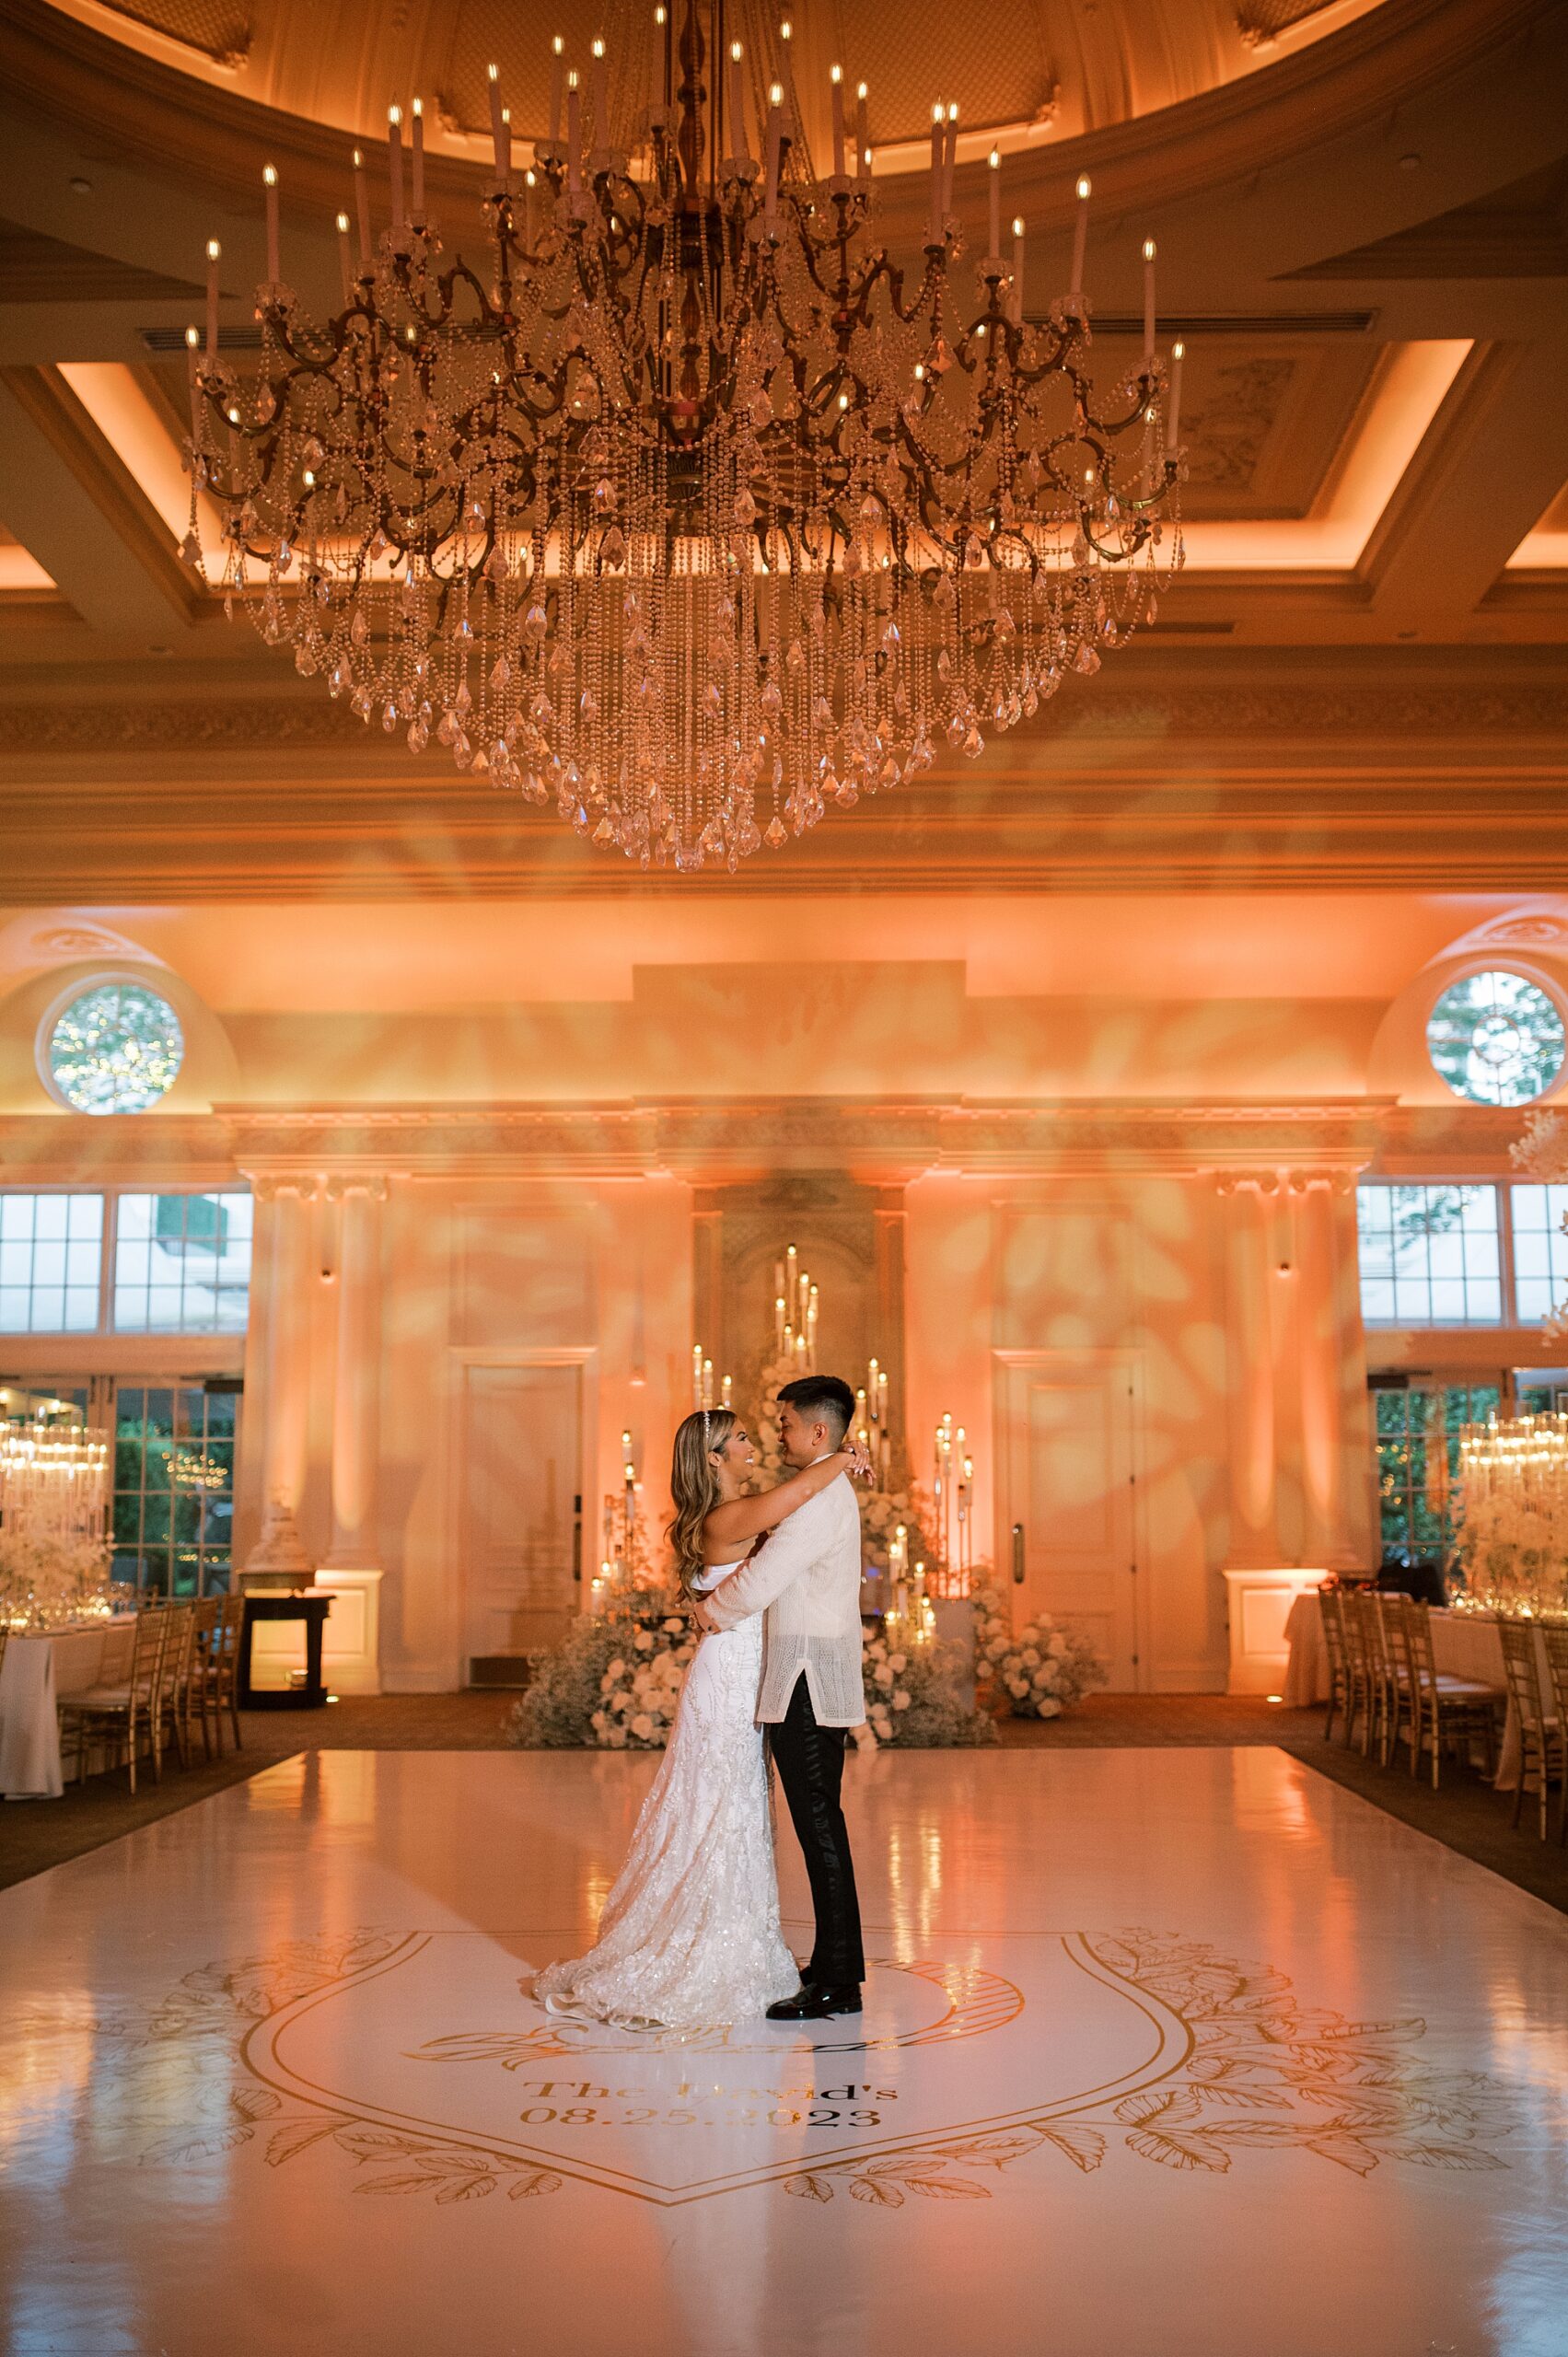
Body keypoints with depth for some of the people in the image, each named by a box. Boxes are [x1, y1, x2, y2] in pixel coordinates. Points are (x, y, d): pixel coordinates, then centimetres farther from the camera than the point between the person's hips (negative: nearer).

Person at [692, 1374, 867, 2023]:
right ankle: (833, 1964, 22)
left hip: (806, 1686, -10)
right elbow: (780, 1574, 26)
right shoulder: (832, 1491, 16)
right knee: (821, 1826, 14)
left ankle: (838, 1985, -1)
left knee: (819, 1829, -6)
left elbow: (758, 1584, -20)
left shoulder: (819, 1500, -17)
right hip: (819, 1682, 10)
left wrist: (706, 1610, -3)